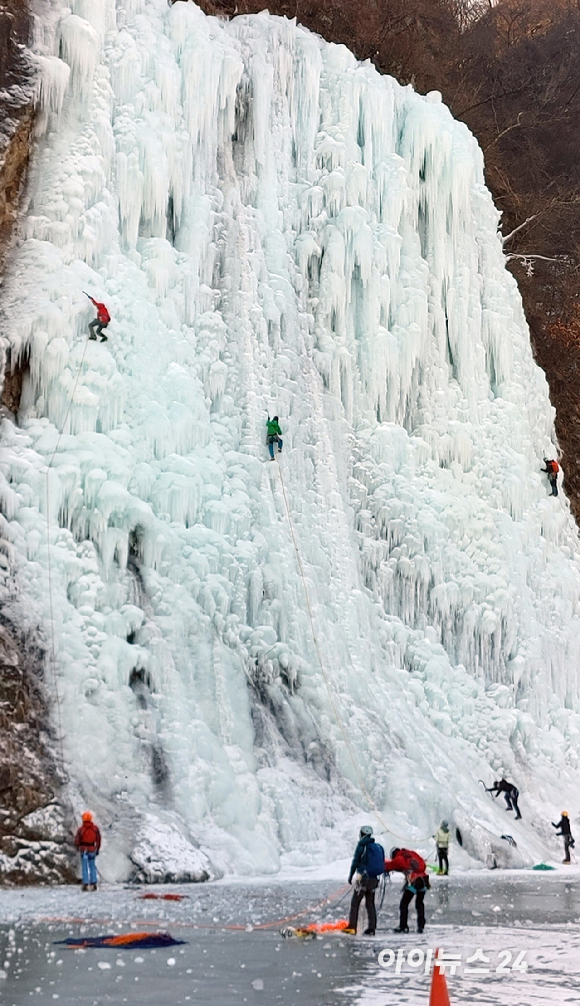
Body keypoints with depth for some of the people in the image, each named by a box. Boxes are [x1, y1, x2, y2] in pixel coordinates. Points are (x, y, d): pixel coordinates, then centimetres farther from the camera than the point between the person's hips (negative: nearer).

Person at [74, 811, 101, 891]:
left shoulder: (81, 829, -15)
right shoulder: (95, 828, -6)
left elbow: (77, 840, -9)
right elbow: (98, 839, 0)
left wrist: (78, 847, 14)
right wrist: (97, 849, 12)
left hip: (83, 850, -2)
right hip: (92, 850, 2)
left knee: (85, 868, 4)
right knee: (92, 867, 15)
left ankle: (85, 885, 1)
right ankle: (93, 884, 12)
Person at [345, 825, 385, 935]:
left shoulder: (361, 846, -7)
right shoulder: (378, 847, 11)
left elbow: (355, 862, -7)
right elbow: (382, 864, 15)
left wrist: (350, 876, 3)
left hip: (363, 878, -6)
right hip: (374, 879, 6)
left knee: (355, 903, -2)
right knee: (370, 904, 12)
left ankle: (352, 927, -6)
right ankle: (371, 928, 8)